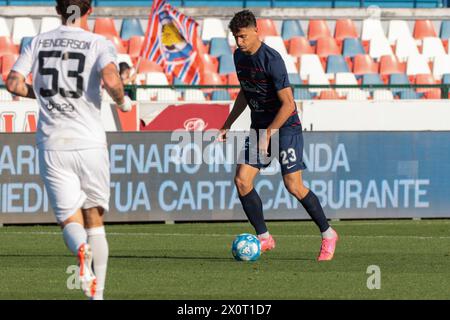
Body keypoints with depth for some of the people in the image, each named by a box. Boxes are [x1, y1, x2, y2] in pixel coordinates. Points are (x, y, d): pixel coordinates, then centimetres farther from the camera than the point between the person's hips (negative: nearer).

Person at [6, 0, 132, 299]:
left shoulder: (38, 42, 7)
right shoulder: (99, 44, -3)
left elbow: (13, 83, 2)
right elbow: (110, 78, -21)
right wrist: (123, 101, -1)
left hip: (52, 145, 1)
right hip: (90, 144, -1)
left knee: (70, 220, 3)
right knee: (95, 220, 13)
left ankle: (81, 250, -31)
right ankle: (97, 293, 9)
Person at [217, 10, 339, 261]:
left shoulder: (271, 59, -21)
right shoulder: (239, 56, 4)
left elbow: (288, 104, -22)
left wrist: (268, 134, -24)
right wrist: (228, 125, 16)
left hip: (286, 127, -7)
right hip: (260, 127, 7)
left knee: (294, 186, -9)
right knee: (242, 180, -6)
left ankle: (328, 235, 8)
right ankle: (264, 238, 3)